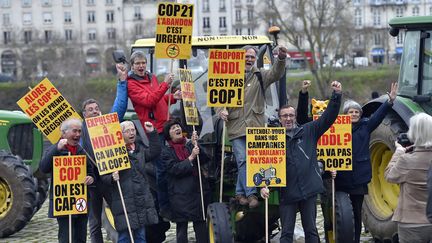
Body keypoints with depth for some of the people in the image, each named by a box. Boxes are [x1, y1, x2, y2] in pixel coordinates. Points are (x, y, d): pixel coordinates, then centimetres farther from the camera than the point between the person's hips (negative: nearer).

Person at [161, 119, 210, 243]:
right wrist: (191, 157, -17)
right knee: (182, 227, 0)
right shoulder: (167, 151, 2)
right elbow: (174, 169, -11)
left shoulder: (190, 144, 10)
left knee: (200, 224, 2)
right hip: (180, 194, -2)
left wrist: (196, 144, -11)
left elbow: (205, 159, 1)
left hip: (198, 190, 3)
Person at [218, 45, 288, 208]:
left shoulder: (260, 76, 10)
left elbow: (276, 74, -7)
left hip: (255, 127, 1)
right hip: (236, 126, -1)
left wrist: (281, 59, -27)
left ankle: (240, 193, 12)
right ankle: (251, 193, -2)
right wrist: (222, 111, -11)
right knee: (243, 161, -6)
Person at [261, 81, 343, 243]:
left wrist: (336, 95, -11)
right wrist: (264, 185, -17)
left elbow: (328, 117, 1)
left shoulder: (308, 132, 7)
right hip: (287, 193, -1)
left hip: (309, 191, 1)